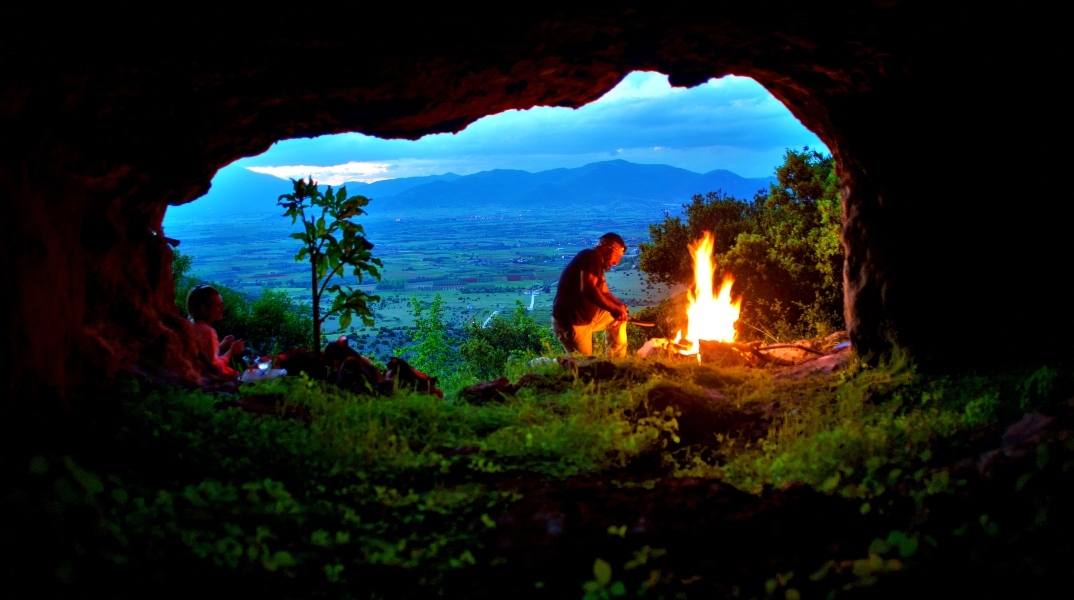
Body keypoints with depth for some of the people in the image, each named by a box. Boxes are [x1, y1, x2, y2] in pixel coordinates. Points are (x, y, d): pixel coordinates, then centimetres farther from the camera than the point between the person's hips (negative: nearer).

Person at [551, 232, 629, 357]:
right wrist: (614, 309, -26)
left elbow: (604, 293, 17)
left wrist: (619, 306, -4)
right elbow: (588, 289, -32)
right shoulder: (591, 256, -17)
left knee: (618, 317, 20)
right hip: (570, 323, -10)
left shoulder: (598, 262, 14)